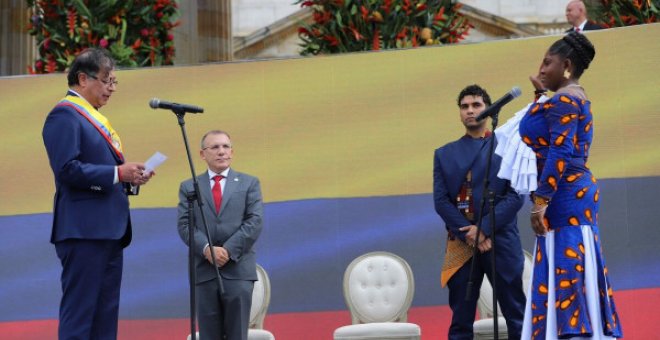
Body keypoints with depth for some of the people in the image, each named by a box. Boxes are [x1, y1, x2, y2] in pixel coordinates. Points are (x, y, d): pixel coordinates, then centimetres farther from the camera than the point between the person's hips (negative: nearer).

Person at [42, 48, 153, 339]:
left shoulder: (93, 117, 21)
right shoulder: (65, 115, -9)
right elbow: (67, 169, -20)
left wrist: (129, 177, 7)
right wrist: (117, 173, -18)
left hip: (109, 229, 10)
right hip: (83, 229, -10)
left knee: (106, 314, 10)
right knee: (79, 313, -8)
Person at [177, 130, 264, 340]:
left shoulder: (249, 183, 12)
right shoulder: (189, 187, 13)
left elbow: (254, 222, 0)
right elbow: (184, 225, 3)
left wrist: (229, 250, -11)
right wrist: (207, 249, -14)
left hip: (238, 270, -1)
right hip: (204, 271, 1)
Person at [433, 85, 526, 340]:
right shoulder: (444, 154, 14)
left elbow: (515, 196, -3)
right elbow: (440, 201, 4)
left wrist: (484, 228, -12)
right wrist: (468, 234, -8)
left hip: (501, 241, -2)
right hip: (461, 243, 2)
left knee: (516, 316, 0)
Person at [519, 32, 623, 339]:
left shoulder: (563, 100, -11)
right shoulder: (577, 99, 20)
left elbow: (560, 154, -20)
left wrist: (540, 201, -22)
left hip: (566, 198, -10)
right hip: (575, 195, 10)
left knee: (566, 277, -13)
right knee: (576, 277, 8)